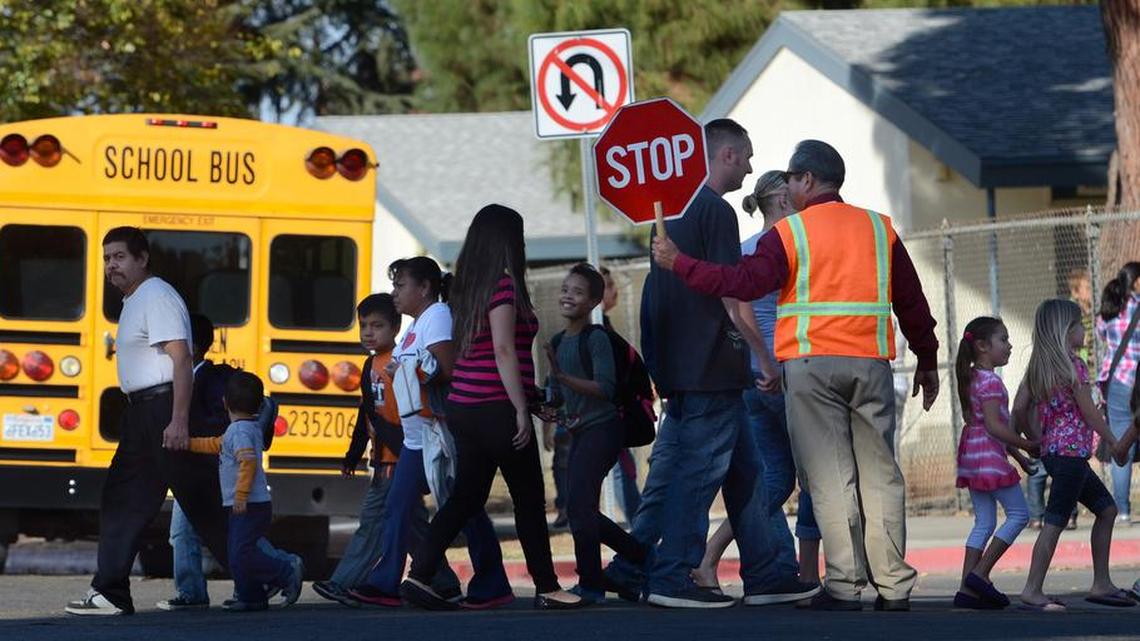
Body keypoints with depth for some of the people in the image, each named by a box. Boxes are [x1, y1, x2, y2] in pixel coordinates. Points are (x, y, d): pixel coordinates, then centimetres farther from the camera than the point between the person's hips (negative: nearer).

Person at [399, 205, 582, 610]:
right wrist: (522, 410, -17)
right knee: (529, 500, 2)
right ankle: (547, 589, 8)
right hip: (497, 409, -8)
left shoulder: (470, 287, 14)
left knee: (466, 497, 11)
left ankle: (419, 577, 2)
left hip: (464, 409, 8)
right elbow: (504, 351, -18)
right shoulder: (504, 285, -11)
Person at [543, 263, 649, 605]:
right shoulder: (558, 342, 12)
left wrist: (562, 376, -28)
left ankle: (590, 585, -10)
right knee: (583, 512, 11)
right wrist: (555, 410, 1)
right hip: (579, 432, 9)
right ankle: (645, 558, 26)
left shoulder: (596, 338, -12)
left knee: (578, 505, -16)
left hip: (603, 429, -9)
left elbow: (605, 388, -20)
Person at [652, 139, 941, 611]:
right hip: (871, 362, 3)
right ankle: (893, 586, 2)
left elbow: (745, 282, -10)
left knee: (829, 477, -2)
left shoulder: (790, 232, 0)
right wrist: (927, 363, 24)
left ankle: (844, 585, -7)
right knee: (879, 474, 6)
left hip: (810, 364, -3)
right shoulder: (879, 229, 12)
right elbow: (912, 302, 15)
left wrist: (679, 263, -1)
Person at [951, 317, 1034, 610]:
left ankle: (967, 589, 4)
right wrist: (1028, 445, -13)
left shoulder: (972, 378, 17)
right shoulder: (990, 381, -13)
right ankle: (980, 574, -8)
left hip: (972, 454, 10)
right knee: (1018, 514, -3)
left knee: (984, 522, 9)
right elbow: (994, 426, -20)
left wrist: (1017, 455, 23)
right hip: (989, 454, -10)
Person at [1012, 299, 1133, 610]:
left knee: (1106, 508, 16)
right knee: (1055, 521, -8)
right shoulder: (1073, 365, -13)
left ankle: (1101, 584, 17)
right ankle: (1032, 590, -9)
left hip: (1052, 451, 9)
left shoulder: (1037, 366, 9)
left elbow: (1019, 409, 8)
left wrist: (1037, 440, 18)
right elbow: (1089, 412, -12)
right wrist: (1114, 442, -1)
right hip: (1071, 451, -9)